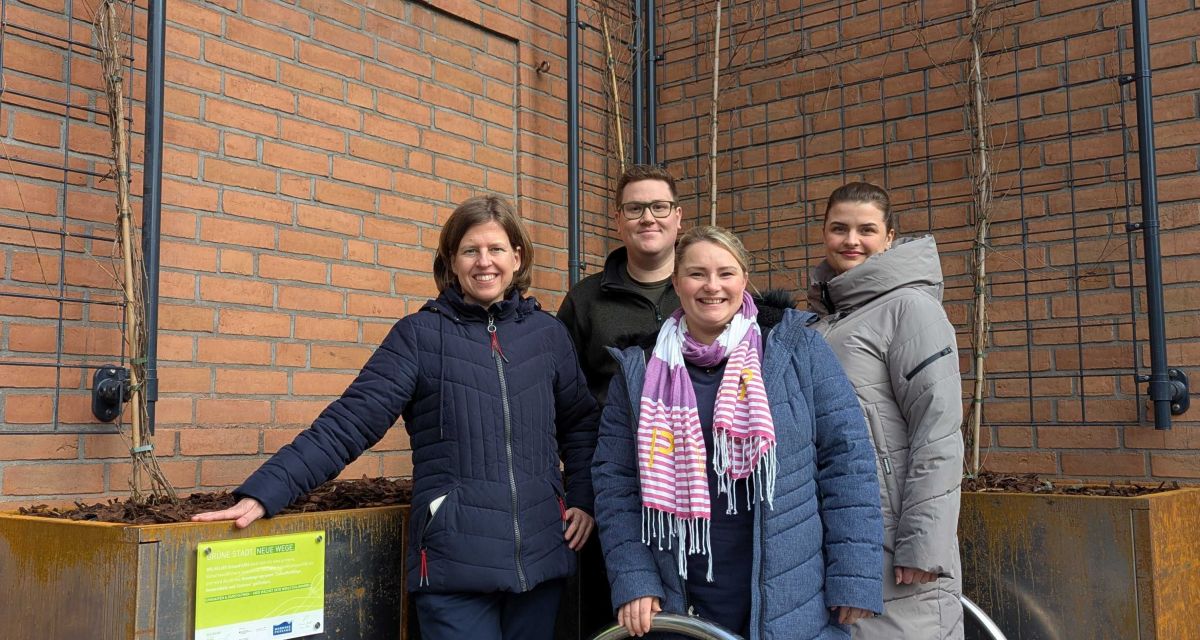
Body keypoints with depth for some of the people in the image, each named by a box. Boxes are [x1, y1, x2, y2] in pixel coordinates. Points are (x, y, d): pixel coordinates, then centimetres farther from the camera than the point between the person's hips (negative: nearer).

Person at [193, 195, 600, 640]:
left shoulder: (548, 334, 7)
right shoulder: (419, 335, -2)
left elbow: (580, 425, 17)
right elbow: (347, 423, -8)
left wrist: (583, 498, 3)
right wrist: (263, 493, -17)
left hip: (540, 556, 3)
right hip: (455, 562, -3)